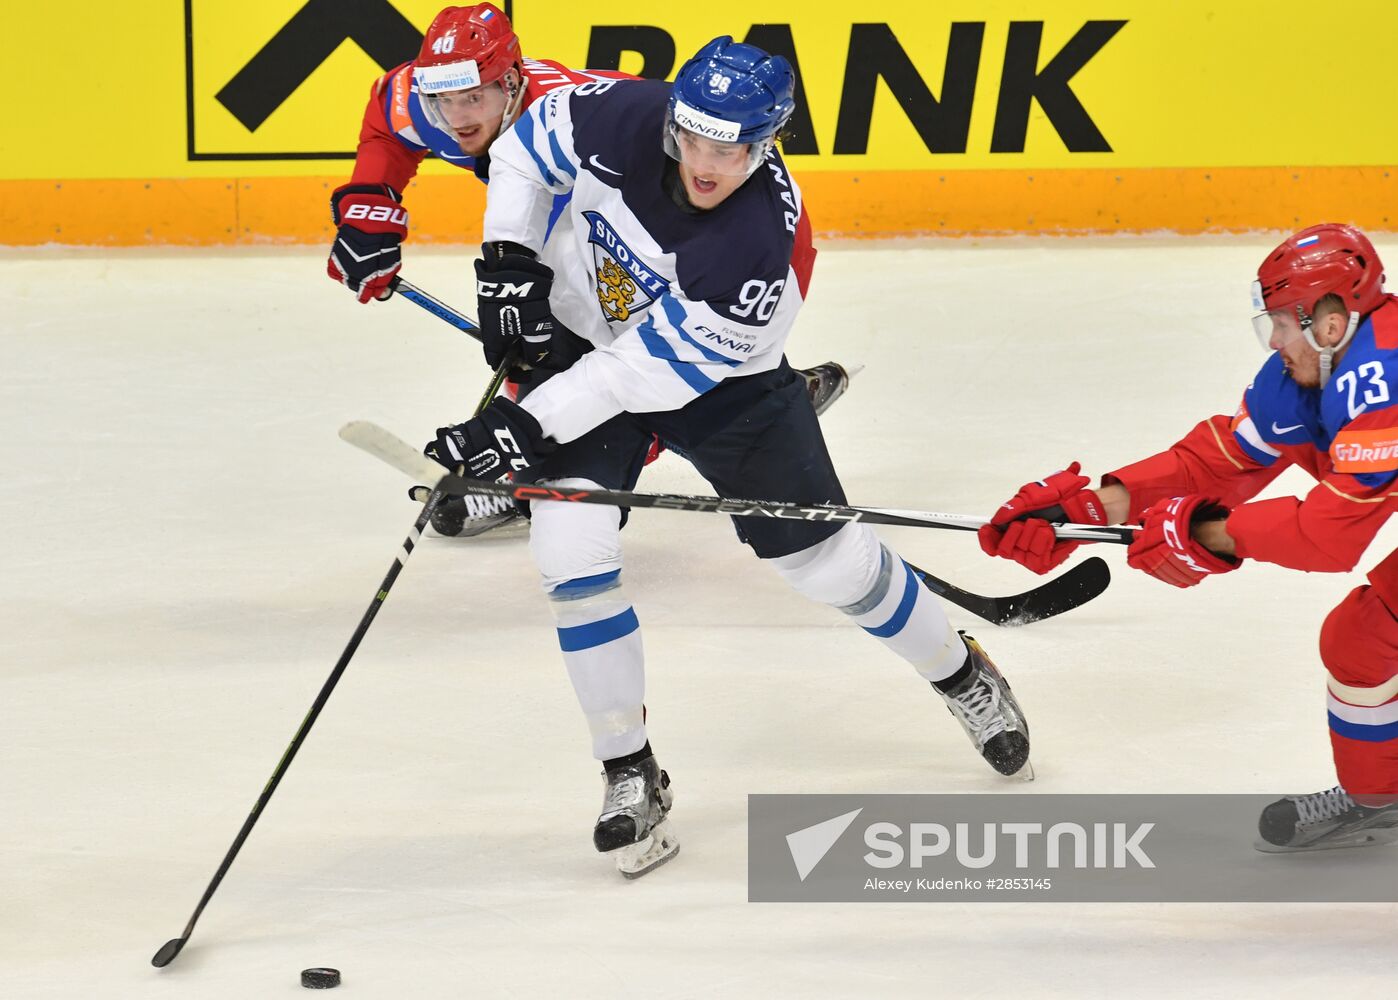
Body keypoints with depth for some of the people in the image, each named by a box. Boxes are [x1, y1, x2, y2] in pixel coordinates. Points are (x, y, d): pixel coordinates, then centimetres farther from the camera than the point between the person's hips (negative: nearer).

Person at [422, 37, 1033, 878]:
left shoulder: (763, 239, -37)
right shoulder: (624, 119, -27)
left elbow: (661, 366, -34)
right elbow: (529, 142, -5)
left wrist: (533, 424, -36)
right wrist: (511, 261, -13)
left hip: (722, 378, -3)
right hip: (589, 340, 3)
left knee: (821, 552, 5)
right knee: (571, 545, -15)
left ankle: (962, 674, 34)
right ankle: (631, 772, -3)